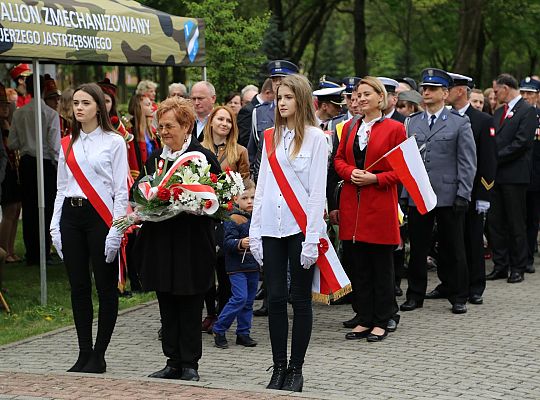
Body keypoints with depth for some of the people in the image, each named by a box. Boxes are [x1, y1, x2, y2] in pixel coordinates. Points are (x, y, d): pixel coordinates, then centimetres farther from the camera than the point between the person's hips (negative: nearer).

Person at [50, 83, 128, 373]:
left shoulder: (114, 142, -2)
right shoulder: (67, 144, 12)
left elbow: (121, 190, -5)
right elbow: (62, 188, 14)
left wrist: (116, 231, -12)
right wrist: (55, 226, 6)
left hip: (100, 217, -5)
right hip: (71, 216, 5)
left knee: (105, 287, 0)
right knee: (78, 287, 6)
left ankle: (98, 356, 7)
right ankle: (84, 354, 12)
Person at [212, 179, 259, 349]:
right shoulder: (233, 220, -11)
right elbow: (227, 241, -19)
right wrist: (240, 244, -35)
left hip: (253, 266, 7)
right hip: (237, 266, -7)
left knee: (249, 300, 10)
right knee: (240, 298, -15)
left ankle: (243, 333, 18)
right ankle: (219, 329, -4)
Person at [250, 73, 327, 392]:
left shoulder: (315, 137, -2)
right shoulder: (271, 137, 12)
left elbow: (318, 190, -6)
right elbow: (262, 186, 13)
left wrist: (312, 238, -12)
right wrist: (254, 230, 7)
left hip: (301, 227, -4)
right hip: (272, 228, 4)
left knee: (300, 299, 2)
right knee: (275, 298, 4)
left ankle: (296, 370, 8)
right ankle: (279, 368, 11)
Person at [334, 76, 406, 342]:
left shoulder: (394, 128, -2)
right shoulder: (350, 127, 13)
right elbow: (339, 159, 14)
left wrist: (375, 178, -15)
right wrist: (350, 173, -6)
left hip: (381, 204, -5)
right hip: (352, 204, 5)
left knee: (382, 266, 2)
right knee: (358, 266, 8)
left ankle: (381, 323, 10)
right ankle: (364, 321, 16)